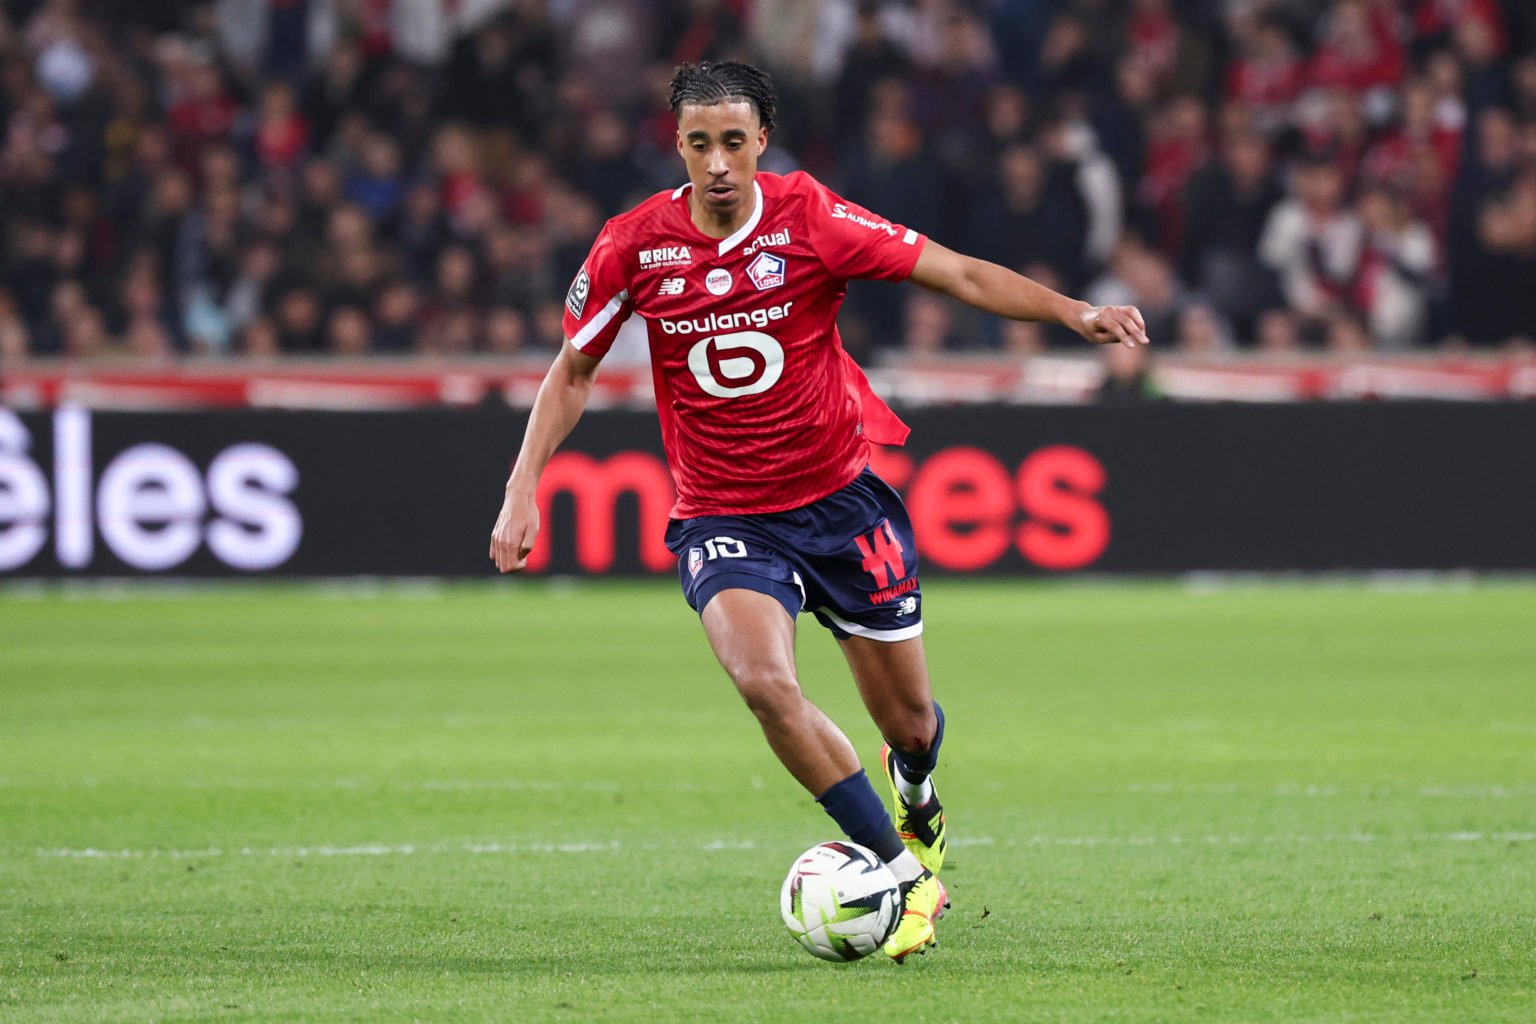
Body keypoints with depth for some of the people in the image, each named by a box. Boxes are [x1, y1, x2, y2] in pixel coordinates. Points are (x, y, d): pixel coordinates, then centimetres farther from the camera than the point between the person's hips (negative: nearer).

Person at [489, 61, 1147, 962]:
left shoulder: (811, 220, -12)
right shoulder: (635, 245, -8)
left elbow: (962, 274, -11)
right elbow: (573, 371, 6)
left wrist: (1074, 313, -24)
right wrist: (523, 491, -2)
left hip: (842, 499, 0)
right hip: (722, 516, 0)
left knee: (909, 721, 8)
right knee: (764, 682, -28)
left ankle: (916, 797, 49)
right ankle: (909, 875, -15)